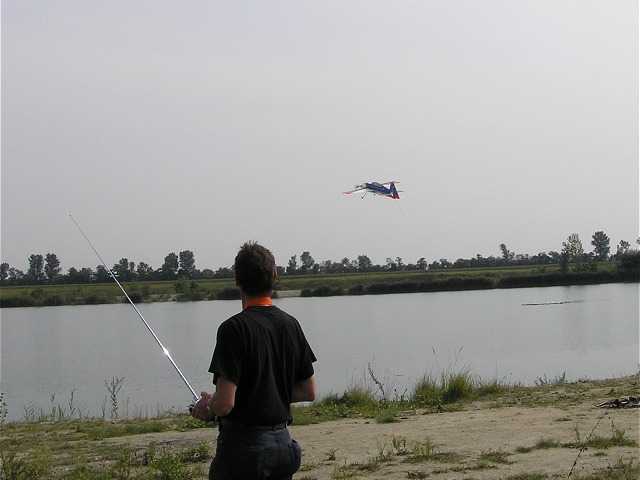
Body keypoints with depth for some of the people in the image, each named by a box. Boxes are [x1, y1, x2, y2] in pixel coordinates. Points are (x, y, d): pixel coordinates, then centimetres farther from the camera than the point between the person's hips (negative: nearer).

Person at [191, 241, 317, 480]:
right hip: (283, 444, 7)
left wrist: (206, 407, 1)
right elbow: (308, 392, 12)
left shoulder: (235, 328, -16)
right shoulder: (290, 324, 5)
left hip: (244, 445, -7)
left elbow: (224, 403, -20)